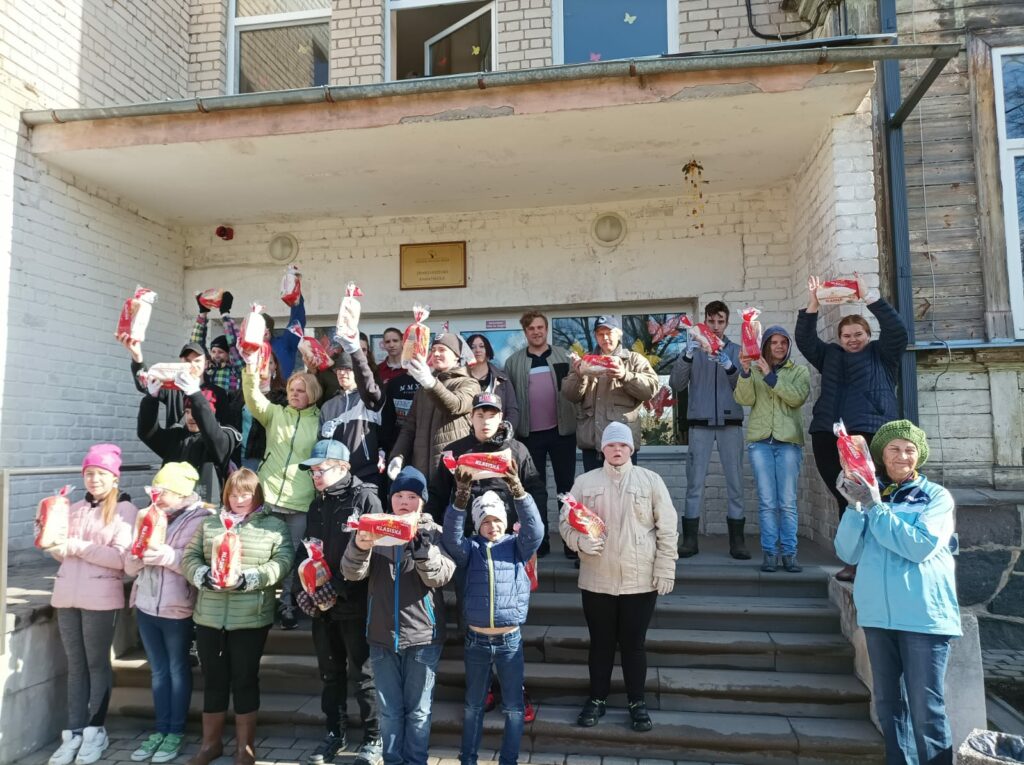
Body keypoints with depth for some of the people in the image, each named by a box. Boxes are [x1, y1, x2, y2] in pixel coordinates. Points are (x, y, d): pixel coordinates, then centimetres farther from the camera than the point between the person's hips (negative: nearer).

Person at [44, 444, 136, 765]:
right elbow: (65, 553, 14)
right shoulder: (76, 509, 14)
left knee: (97, 663, 5)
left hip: (100, 597, -5)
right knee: (75, 666, 11)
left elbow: (122, 558, -14)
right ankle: (73, 733, 17)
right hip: (67, 595, 5)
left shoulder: (125, 509, -5)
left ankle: (95, 732, 16)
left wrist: (80, 547, -16)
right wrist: (55, 543, -5)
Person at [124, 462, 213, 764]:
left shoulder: (200, 519, -11)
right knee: (158, 671, 16)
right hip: (146, 606, 6)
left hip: (178, 609, -6)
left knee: (178, 670, 8)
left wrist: (168, 556, -28)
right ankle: (160, 729, 27)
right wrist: (139, 553, -13)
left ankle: (176, 732, 20)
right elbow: (130, 567, 8)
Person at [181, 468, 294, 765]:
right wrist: (204, 576, -14)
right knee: (213, 680, 13)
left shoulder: (275, 526, 1)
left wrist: (248, 579, -21)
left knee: (245, 680, 7)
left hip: (250, 619, -3)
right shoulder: (209, 524, 12)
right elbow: (189, 557, 6)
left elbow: (282, 562, -10)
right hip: (208, 617, 3)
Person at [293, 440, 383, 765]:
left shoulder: (365, 498, -10)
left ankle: (374, 738, 17)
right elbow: (305, 550, 15)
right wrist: (302, 588, -1)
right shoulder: (316, 505, 13)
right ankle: (335, 732, 32)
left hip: (356, 604, -6)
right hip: (321, 605, 7)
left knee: (363, 674, 3)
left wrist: (336, 588, -18)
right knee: (330, 672, 16)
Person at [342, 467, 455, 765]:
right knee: (389, 710, 13)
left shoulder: (434, 533, -1)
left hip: (422, 636, -2)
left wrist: (420, 540, -27)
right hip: (382, 635, 2)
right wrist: (359, 546, -27)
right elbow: (352, 573, -5)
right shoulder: (377, 530, 3)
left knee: (418, 710, 8)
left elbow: (439, 576, -14)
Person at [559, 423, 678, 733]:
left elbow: (667, 528, -1)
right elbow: (565, 522, 3)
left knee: (634, 644, 9)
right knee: (600, 643, 12)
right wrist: (581, 540, -17)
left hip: (640, 580, -1)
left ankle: (637, 702, 27)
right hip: (596, 580, 1)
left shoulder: (651, 480, 0)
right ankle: (597, 699, 29)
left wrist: (665, 568, -5)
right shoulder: (585, 482, 2)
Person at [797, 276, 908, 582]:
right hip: (828, 436, 3)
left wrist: (869, 297, -7)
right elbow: (805, 340, 13)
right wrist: (813, 305, 0)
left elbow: (897, 330, -1)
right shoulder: (830, 355, 22)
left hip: (870, 435, -3)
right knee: (845, 500, 3)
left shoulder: (883, 354, 14)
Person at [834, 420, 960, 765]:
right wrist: (854, 507, -14)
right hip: (878, 613, 4)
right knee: (887, 701, 14)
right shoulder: (869, 494, 7)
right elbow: (848, 553, -1)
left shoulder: (937, 497, -1)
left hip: (924, 616, -4)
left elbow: (920, 546, -18)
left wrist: (875, 508, -18)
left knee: (926, 709, -3)